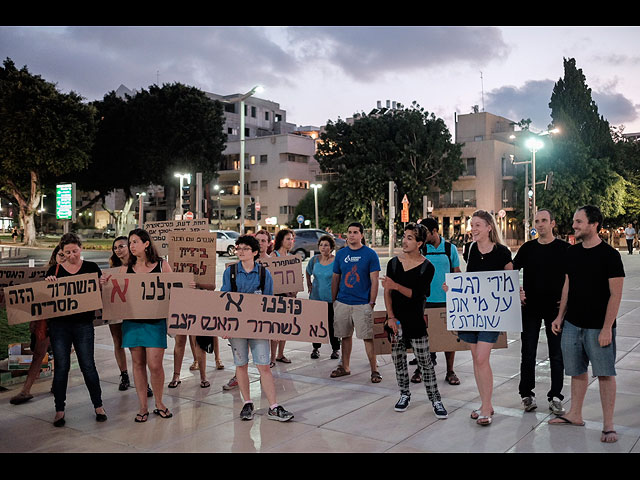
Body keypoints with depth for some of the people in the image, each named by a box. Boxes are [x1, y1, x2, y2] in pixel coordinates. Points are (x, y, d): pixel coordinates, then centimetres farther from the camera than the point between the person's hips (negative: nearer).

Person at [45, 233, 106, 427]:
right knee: (61, 366, 5)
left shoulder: (91, 268, 4)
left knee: (88, 365, 3)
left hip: (83, 324, -1)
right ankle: (59, 410, 17)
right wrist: (48, 283, -14)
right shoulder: (55, 270, 5)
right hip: (59, 324, 1)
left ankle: (98, 405, 18)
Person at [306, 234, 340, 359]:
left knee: (332, 324, 3)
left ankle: (335, 349, 17)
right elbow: (308, 272, 21)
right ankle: (316, 348, 23)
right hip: (316, 297, 4)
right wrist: (309, 285, 12)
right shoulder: (315, 259, 3)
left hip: (332, 298, -3)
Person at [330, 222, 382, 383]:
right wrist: (333, 301, 10)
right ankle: (345, 367, 24)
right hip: (342, 302, 4)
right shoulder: (340, 254, 8)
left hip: (363, 304, -4)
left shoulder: (370, 254, -2)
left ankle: (374, 370, 4)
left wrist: (372, 302, -9)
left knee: (367, 337, -4)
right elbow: (335, 279, 13)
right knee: (345, 336, 12)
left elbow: (374, 280, -4)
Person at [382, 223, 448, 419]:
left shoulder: (427, 267, -5)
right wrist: (390, 317, -7)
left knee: (425, 362, 0)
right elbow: (387, 293, 2)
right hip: (396, 321, 3)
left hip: (416, 322, -3)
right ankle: (404, 394, 28)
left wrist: (396, 286, -29)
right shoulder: (394, 263, 5)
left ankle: (435, 400, 12)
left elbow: (418, 294, -15)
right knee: (398, 359, 11)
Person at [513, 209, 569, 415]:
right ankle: (527, 394, 19)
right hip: (530, 308, 2)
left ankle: (555, 398, 17)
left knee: (557, 355, 6)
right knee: (528, 353, 7)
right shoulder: (527, 248, 4)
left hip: (556, 308, -2)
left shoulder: (564, 249, -2)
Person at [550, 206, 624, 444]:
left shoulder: (609, 255, -11)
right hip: (572, 324, 6)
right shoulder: (572, 252, 7)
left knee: (605, 374, 2)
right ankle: (575, 415, 28)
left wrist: (606, 328, -16)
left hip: (598, 326, -6)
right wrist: (560, 316, 12)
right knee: (577, 371, 15)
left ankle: (608, 425, 12)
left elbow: (615, 294, -13)